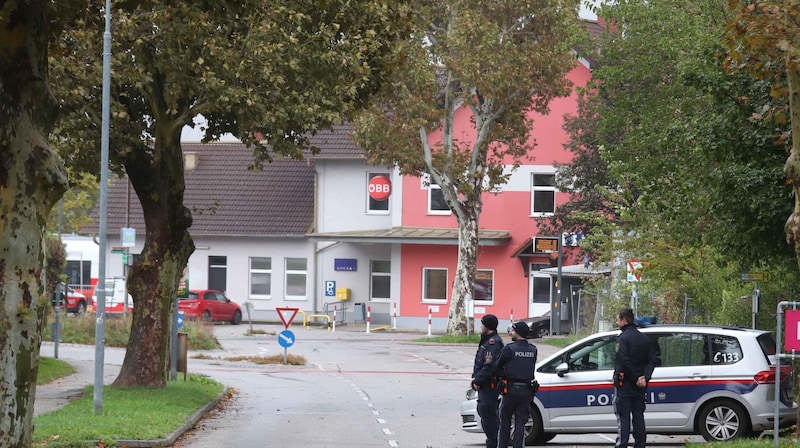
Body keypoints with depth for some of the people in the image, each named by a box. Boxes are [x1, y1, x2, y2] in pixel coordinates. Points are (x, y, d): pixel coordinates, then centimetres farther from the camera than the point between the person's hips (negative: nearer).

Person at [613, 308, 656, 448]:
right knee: (638, 416, 12)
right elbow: (651, 360, 5)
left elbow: (624, 361, -21)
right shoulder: (644, 338, 12)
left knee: (623, 417, -5)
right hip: (640, 387, 6)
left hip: (624, 384, -6)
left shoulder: (623, 338, -11)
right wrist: (645, 378, -6)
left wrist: (636, 378, -14)